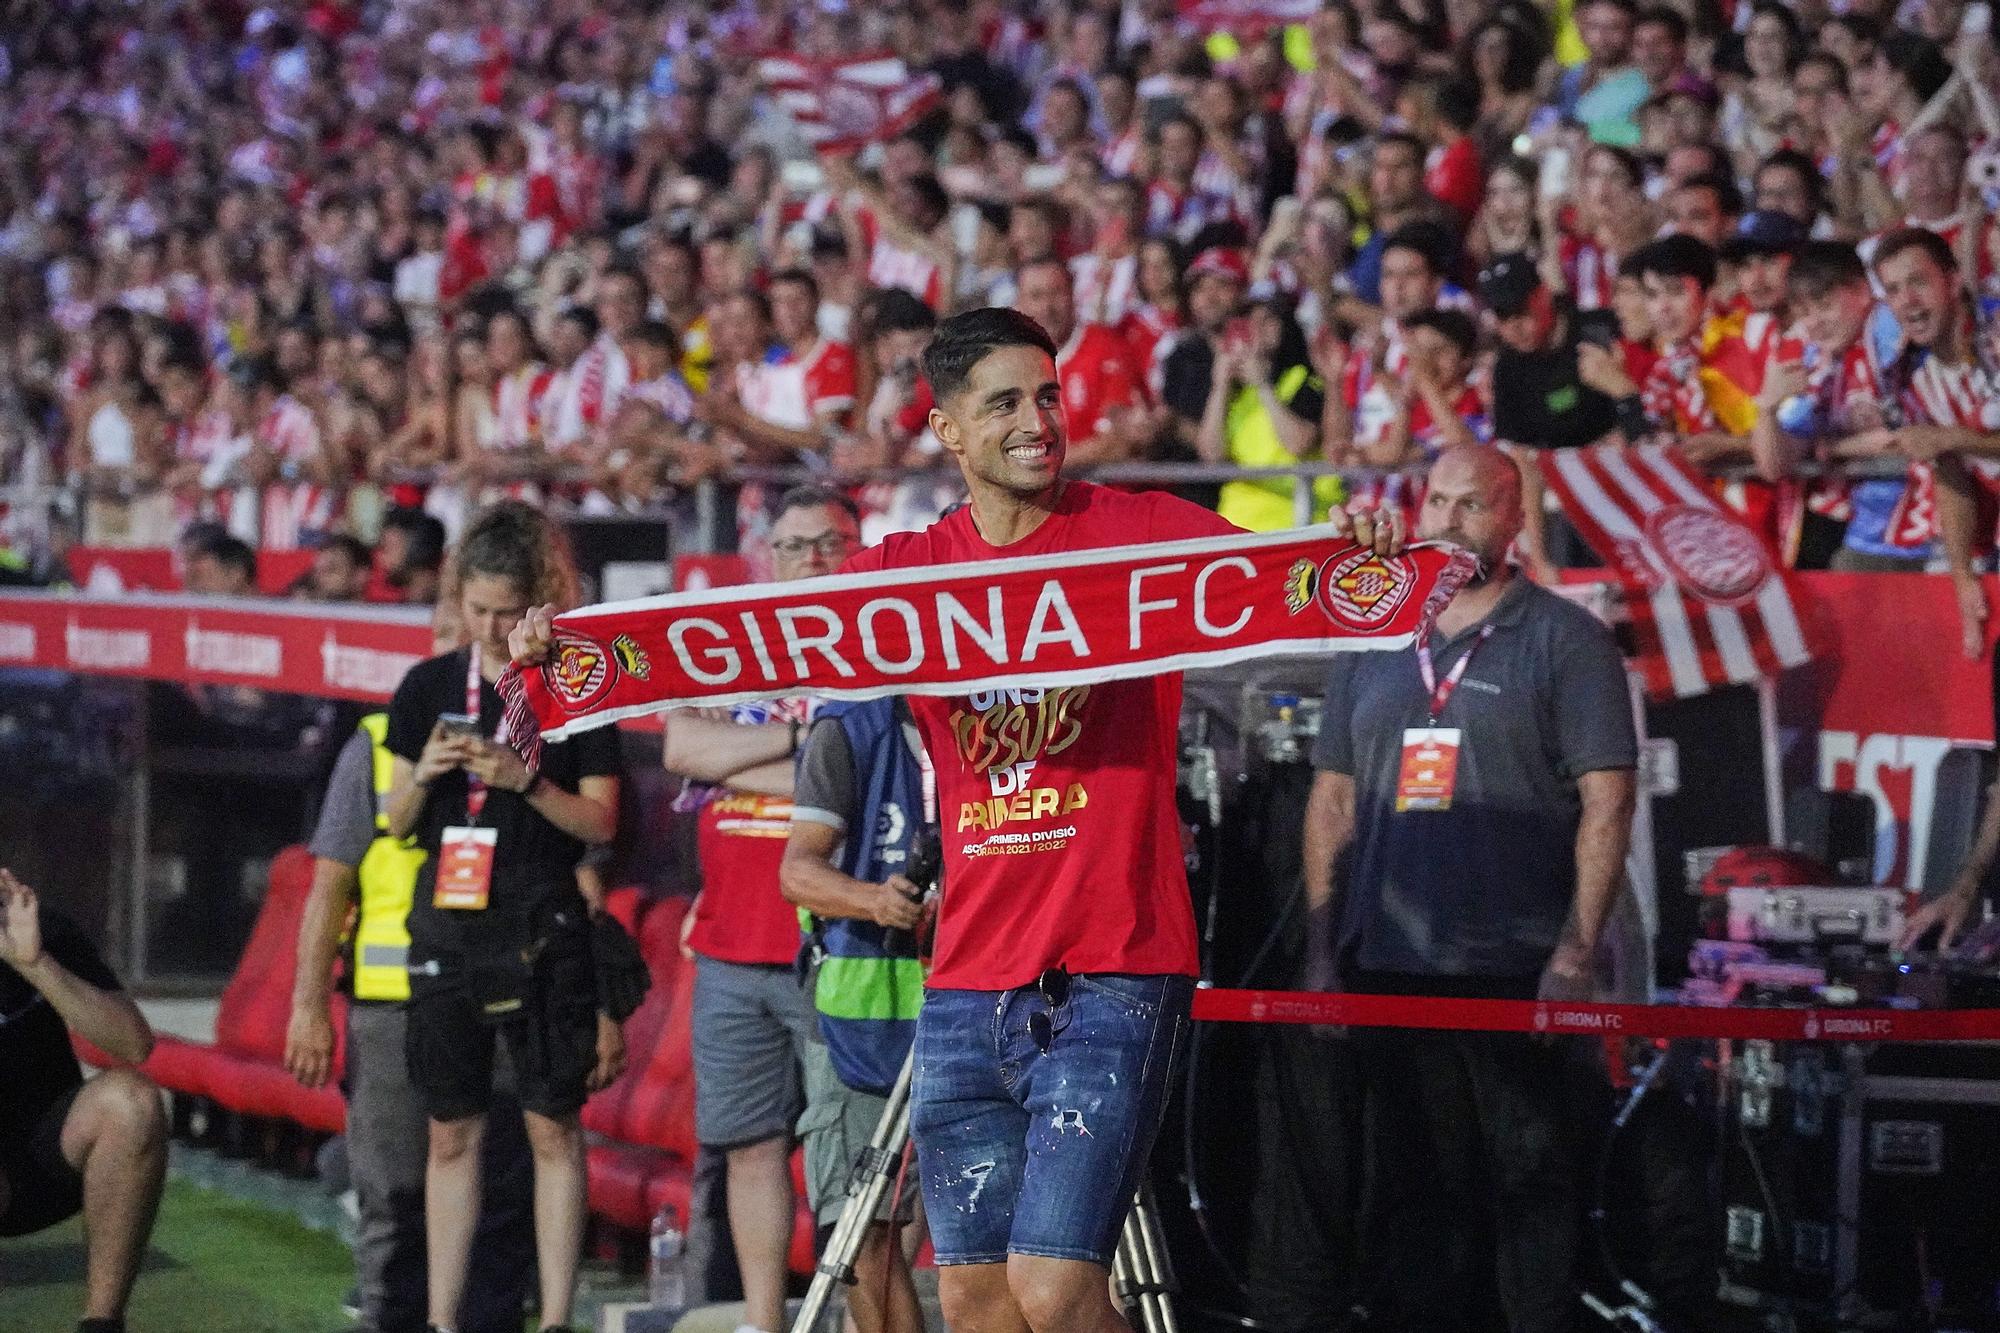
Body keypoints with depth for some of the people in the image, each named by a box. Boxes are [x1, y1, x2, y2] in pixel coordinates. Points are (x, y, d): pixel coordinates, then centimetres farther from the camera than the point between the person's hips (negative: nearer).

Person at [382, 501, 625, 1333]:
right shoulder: (429, 687, 7)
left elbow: (602, 822, -3)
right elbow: (397, 823, 11)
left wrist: (525, 780, -16)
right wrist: (424, 774, -9)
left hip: (540, 930, -3)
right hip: (446, 928, 3)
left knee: (553, 1127, -1)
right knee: (452, 1132, 8)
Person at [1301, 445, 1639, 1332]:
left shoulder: (1563, 640, 0)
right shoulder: (1370, 643, 14)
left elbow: (1606, 801, -5)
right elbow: (1332, 800, 16)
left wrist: (1574, 955, -12)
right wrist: (1322, 952, 9)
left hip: (1514, 969, -4)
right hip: (1386, 970, 4)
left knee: (1531, 1179, -2)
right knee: (1408, 1184, 8)